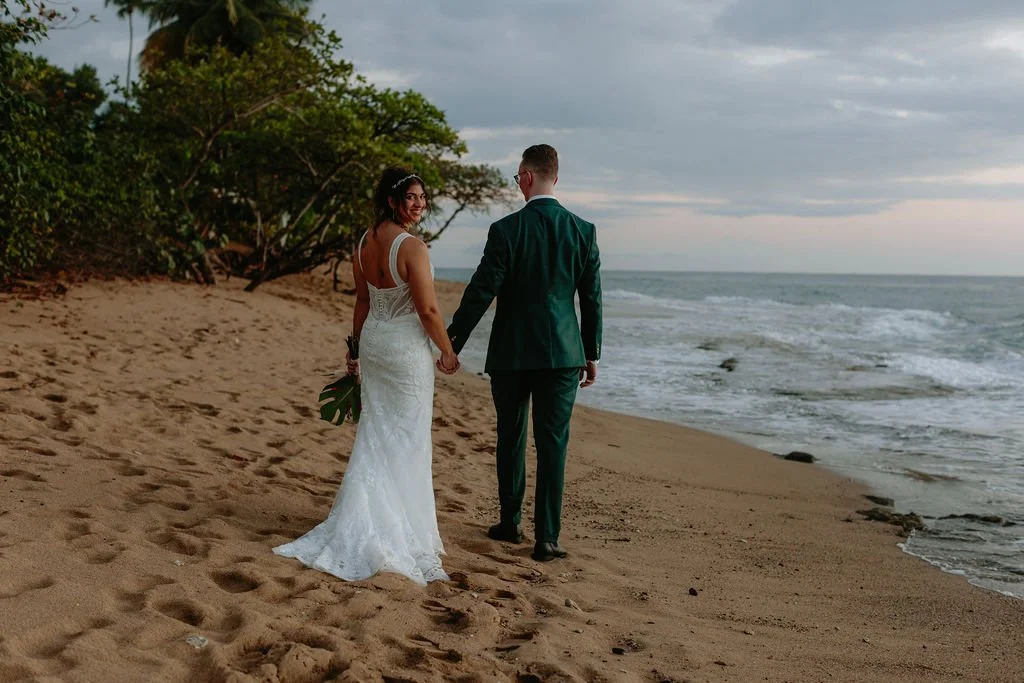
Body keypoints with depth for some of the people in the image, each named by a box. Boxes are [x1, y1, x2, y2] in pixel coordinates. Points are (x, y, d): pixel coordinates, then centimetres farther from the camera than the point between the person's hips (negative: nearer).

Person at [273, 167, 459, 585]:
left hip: (373, 342, 7)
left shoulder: (364, 243, 4)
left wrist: (358, 350, 20)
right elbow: (428, 310, -19)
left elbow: (362, 303, 12)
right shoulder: (412, 248, -19)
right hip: (407, 347, -7)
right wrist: (448, 352, -5)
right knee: (407, 438, 4)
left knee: (374, 433, 13)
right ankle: (404, 528, 12)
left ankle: (361, 525, 13)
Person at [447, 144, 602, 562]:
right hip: (562, 353, 1)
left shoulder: (506, 230, -9)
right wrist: (591, 354, 13)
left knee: (510, 439, 14)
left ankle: (510, 523, 26)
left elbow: (480, 293, -9)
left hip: (511, 354, -1)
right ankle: (546, 537, 2)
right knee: (552, 443, 3)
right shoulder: (583, 231, 0)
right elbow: (591, 298, 4)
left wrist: (452, 344, 0)